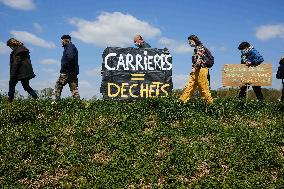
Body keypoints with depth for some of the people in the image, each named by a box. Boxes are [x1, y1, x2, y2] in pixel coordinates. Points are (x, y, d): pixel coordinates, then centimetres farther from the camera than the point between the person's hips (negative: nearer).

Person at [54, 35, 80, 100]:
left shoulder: (69, 47, -7)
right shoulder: (73, 47, 23)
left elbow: (70, 57, -24)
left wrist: (64, 65, -18)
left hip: (67, 71, -9)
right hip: (74, 72, 9)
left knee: (58, 85, -1)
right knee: (74, 88, 5)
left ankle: (57, 100, -2)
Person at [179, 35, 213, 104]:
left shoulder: (200, 47, -7)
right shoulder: (196, 48, 21)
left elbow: (199, 59, -20)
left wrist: (194, 68, -25)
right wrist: (194, 69, 16)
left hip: (201, 70, -9)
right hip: (196, 71, 9)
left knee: (204, 88, -5)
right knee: (190, 86, 4)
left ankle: (210, 102, 2)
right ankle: (182, 100, 3)